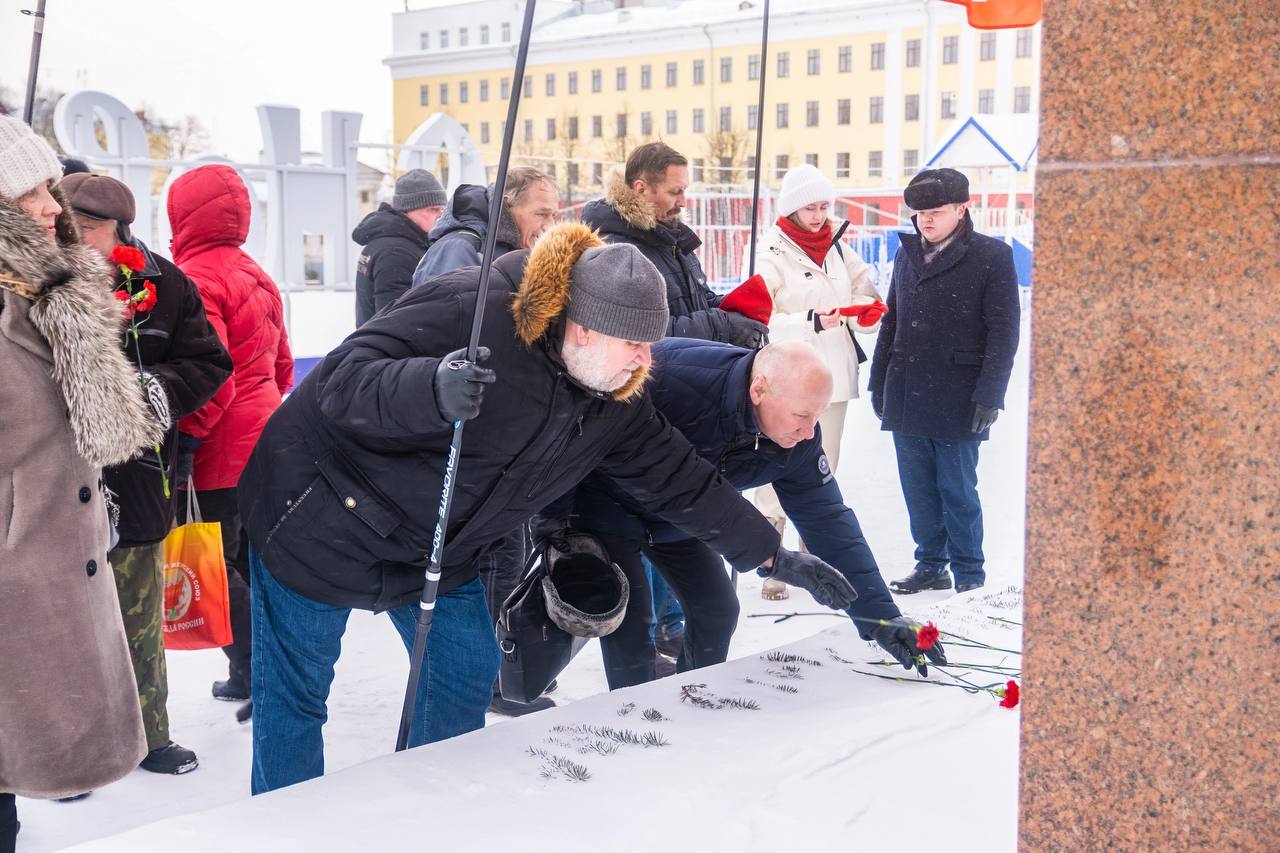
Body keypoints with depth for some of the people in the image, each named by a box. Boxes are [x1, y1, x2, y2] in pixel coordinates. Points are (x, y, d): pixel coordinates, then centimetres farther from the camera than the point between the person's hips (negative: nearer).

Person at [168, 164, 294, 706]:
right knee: (253, 558, 16)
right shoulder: (255, 275, 12)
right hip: (264, 441, 9)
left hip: (220, 453, -9)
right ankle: (254, 674, 25)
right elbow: (281, 364, 19)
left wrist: (184, 435, -15)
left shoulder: (197, 278, -16)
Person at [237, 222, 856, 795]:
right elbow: (342, 381, -33)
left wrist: (773, 557, 2)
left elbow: (682, 481, 2)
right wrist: (432, 389, -53)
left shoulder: (614, 404, -5)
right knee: (295, 695, 2)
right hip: (321, 522, -6)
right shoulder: (471, 311, -29)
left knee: (466, 678, 5)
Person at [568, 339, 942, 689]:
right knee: (630, 621, -16)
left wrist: (880, 615, -19)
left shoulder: (799, 440, -20)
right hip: (607, 499, -6)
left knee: (717, 612, 6)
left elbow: (828, 522, -14)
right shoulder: (672, 374, -40)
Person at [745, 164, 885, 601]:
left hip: (834, 379, 6)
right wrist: (812, 321, -26)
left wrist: (866, 313, -8)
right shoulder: (772, 254, -6)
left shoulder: (839, 250, 12)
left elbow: (864, 298, 15)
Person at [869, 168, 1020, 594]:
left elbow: (1003, 331, -7)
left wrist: (989, 395, -13)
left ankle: (969, 575, 15)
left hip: (956, 398, -5)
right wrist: (879, 382, 13)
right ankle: (930, 566, 23)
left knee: (958, 491, 2)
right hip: (905, 396, 5)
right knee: (918, 490, 11)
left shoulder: (991, 256, -5)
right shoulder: (907, 253, 12)